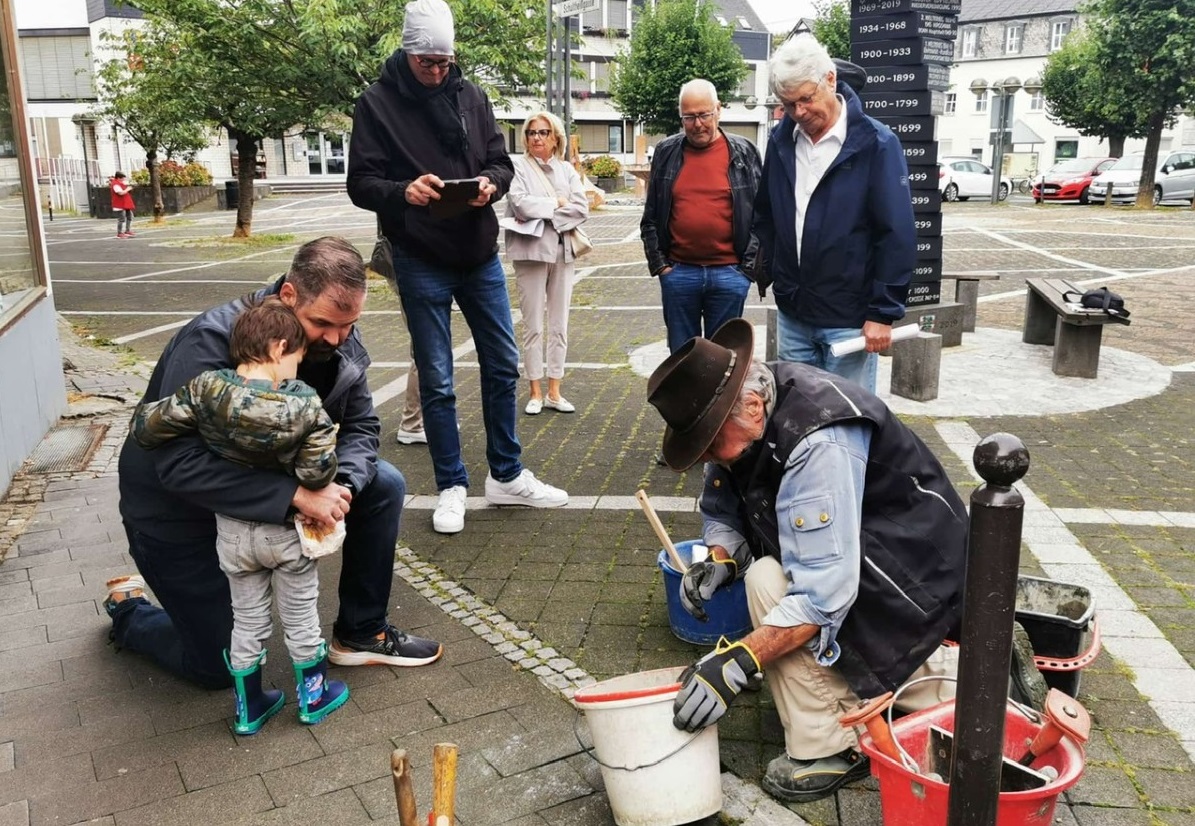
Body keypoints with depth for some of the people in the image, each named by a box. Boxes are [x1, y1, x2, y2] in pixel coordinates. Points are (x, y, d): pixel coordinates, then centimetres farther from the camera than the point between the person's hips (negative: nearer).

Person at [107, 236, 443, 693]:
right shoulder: (212, 341, -33)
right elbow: (178, 463, -39)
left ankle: (361, 633, 6)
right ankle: (128, 610, 31)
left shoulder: (341, 341, -13)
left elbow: (360, 427, -8)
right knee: (219, 668, 0)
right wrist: (294, 494, -46)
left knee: (383, 485, -10)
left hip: (270, 482, 6)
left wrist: (339, 484, -31)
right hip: (179, 514, -5)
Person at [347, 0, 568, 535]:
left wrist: (491, 183, -15)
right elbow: (361, 185, -9)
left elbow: (501, 161, 9)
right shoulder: (376, 104, -5)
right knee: (436, 382, 3)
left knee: (502, 366, 10)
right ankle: (451, 486, 19)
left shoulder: (470, 96, 6)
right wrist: (402, 192, -30)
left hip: (480, 256, 4)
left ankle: (506, 476, 25)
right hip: (422, 265, -4)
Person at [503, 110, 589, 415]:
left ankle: (554, 392, 14)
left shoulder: (567, 170, 11)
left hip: (562, 251, 4)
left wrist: (541, 215, -10)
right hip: (531, 251, -4)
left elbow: (581, 209, -2)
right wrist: (557, 203, -5)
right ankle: (535, 393, 8)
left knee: (559, 325, 6)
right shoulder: (518, 166, 1)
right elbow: (521, 204, -14)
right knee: (533, 326, 1)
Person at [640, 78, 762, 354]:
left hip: (729, 273, -1)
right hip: (678, 272, 1)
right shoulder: (666, 152, 6)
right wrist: (658, 263, 1)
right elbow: (651, 216, 8)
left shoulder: (744, 153, 2)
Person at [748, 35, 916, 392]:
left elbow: (897, 237, -12)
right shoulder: (780, 139, 4)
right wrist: (765, 271, 12)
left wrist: (883, 313, -14)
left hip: (849, 318, -5)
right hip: (791, 313, 5)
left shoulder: (875, 144, -12)